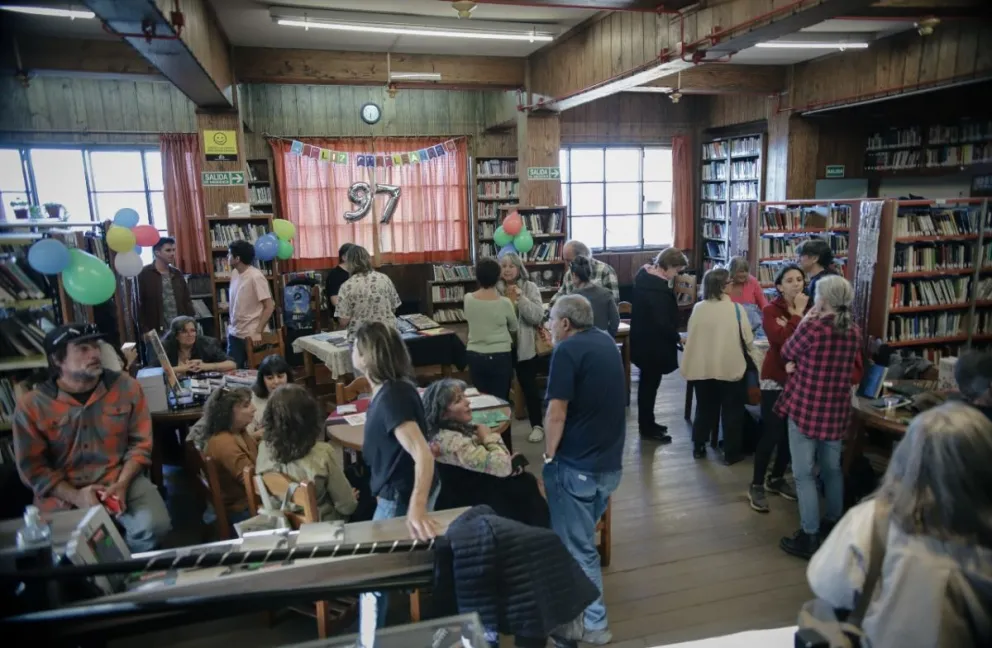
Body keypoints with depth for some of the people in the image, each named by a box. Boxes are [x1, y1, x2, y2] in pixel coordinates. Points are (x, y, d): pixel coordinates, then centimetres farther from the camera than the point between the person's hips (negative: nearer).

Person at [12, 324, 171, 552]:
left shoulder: (126, 387, -1)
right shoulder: (31, 405, -3)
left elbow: (140, 442, 1)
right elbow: (33, 468, -2)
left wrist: (122, 484, -14)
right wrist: (75, 496, -15)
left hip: (122, 479, 1)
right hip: (62, 492, 0)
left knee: (154, 526, -23)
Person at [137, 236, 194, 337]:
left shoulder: (177, 273, 12)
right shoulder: (144, 274, -4)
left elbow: (187, 300, 14)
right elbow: (139, 305, -6)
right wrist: (146, 332, -11)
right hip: (158, 331, -5)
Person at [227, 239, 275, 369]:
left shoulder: (256, 277, -17)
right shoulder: (235, 273, 6)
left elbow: (270, 306, -18)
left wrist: (258, 332, -19)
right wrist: (231, 325, 14)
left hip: (250, 335, -7)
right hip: (234, 333, 7)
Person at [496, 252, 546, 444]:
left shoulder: (530, 287, -4)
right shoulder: (494, 289, -1)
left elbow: (537, 316, -14)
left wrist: (520, 298, -21)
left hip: (525, 346, -1)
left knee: (529, 386, 8)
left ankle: (537, 425, 22)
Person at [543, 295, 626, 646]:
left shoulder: (568, 350, -16)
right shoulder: (606, 342, 8)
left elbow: (557, 412, -19)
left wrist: (549, 455, -8)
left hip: (576, 465, -8)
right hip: (609, 463, 8)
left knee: (576, 546, 7)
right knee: (583, 537, 25)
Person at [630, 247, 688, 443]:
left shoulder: (644, 274, 4)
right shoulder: (658, 288, -27)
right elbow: (663, 322, -24)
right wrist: (678, 338, -12)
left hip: (643, 340, 10)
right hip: (653, 344, -10)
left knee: (647, 383, 19)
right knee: (650, 384, 2)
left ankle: (646, 423, 31)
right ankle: (647, 428, 15)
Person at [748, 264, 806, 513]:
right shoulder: (771, 310, -9)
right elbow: (781, 340, -26)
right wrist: (797, 315, -20)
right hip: (775, 378, -5)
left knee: (791, 433, 12)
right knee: (771, 433, -5)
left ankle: (776, 479, 30)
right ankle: (756, 485, 9)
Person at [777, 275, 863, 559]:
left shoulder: (812, 327, -18)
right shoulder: (854, 331, 4)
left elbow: (787, 352, -1)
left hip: (805, 408, -6)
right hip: (837, 410, 7)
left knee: (804, 473, 2)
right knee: (832, 468, 21)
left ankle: (809, 537, 6)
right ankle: (834, 523, 36)